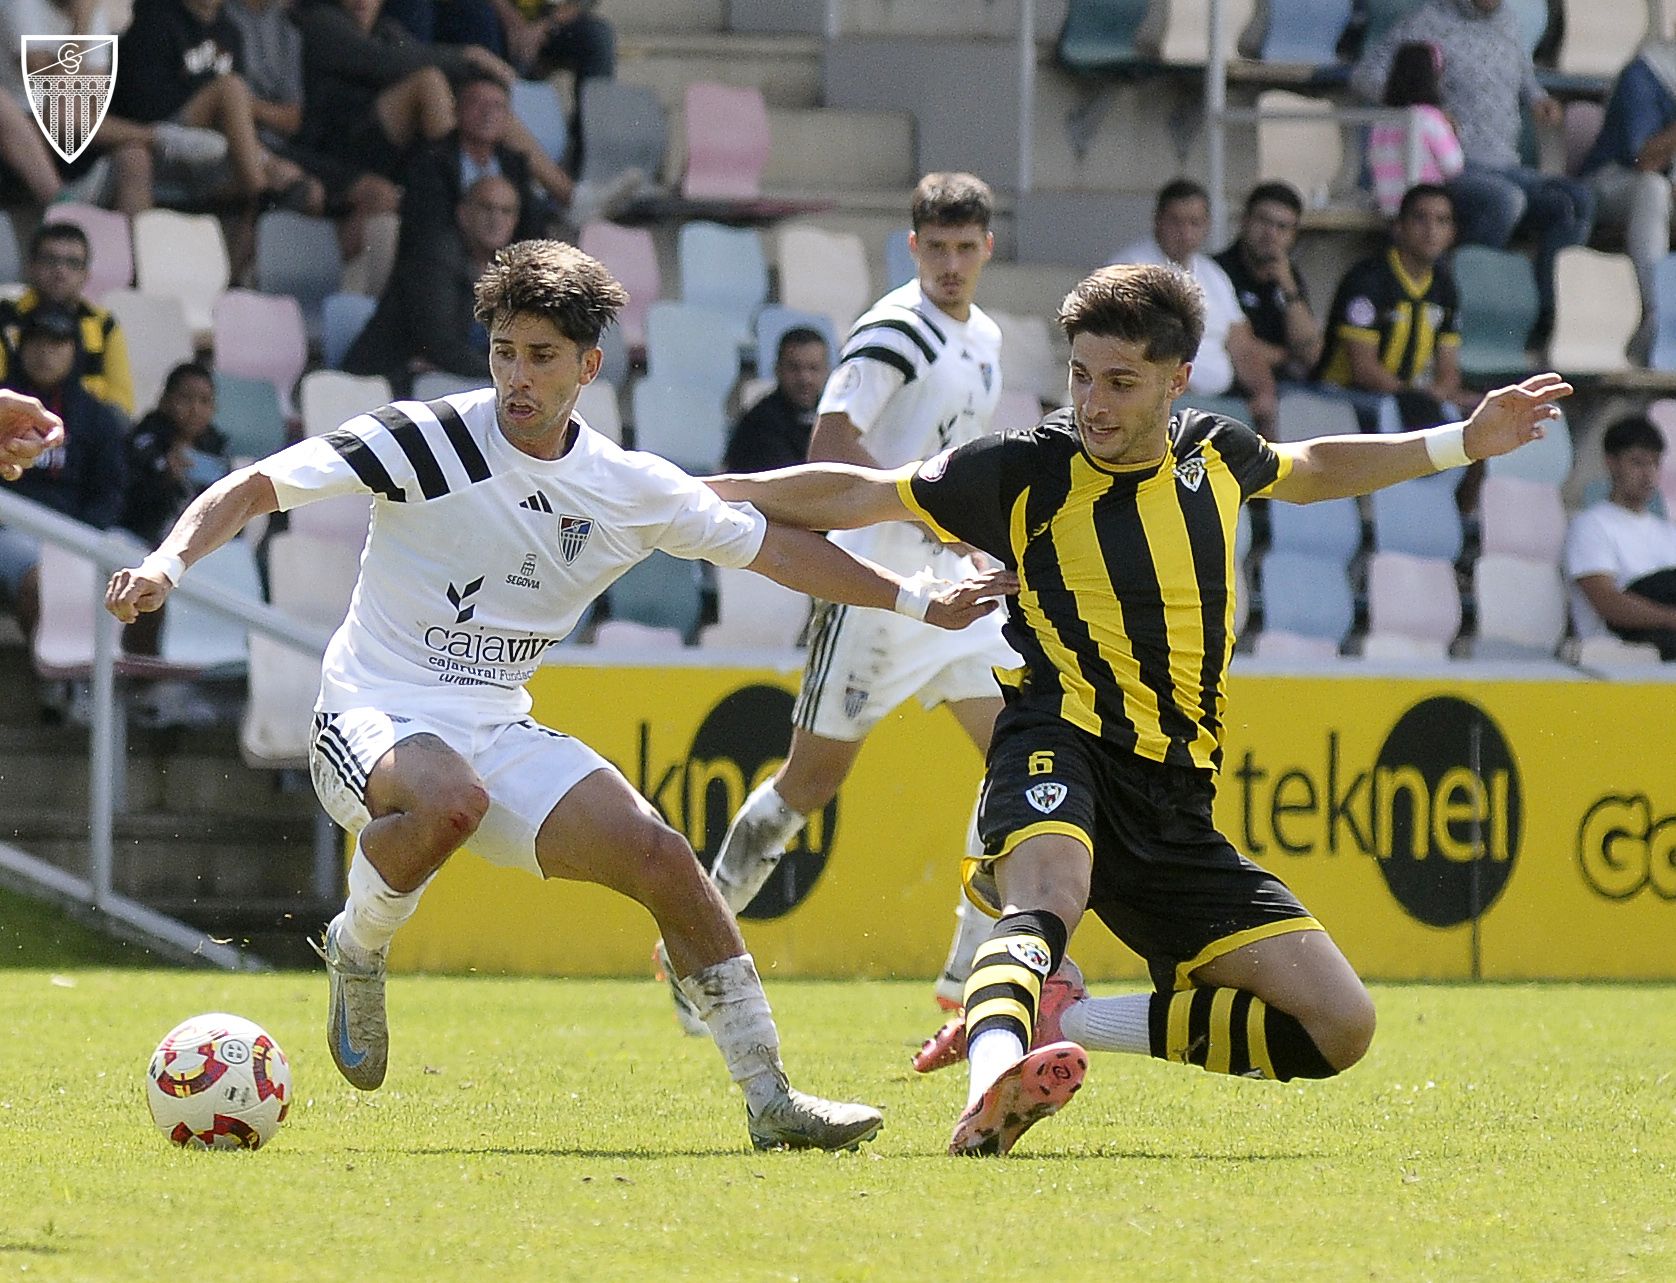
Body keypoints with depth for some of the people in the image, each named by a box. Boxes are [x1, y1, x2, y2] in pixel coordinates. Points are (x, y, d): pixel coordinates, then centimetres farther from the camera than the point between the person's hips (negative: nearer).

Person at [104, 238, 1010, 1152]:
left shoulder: (630, 490, 2)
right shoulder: (427, 440, -12)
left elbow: (774, 547, 16)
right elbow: (255, 488, -12)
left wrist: (915, 599, 17)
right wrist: (170, 560, -29)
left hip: (498, 735, 5)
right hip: (373, 722, -5)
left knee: (661, 858, -11)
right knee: (450, 798, -39)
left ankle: (769, 1098, 1)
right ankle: (356, 948, -8)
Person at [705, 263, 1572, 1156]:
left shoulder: (1213, 454, 10)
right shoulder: (1027, 471, -3)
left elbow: (1310, 470, 33)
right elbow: (860, 496, 8)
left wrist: (1465, 442, 32)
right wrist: (722, 492, 2)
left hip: (1174, 805, 5)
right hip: (1062, 751, -5)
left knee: (1340, 1027, -5)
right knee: (1050, 894, -42)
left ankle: (1062, 1017, -2)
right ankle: (992, 1084, -70)